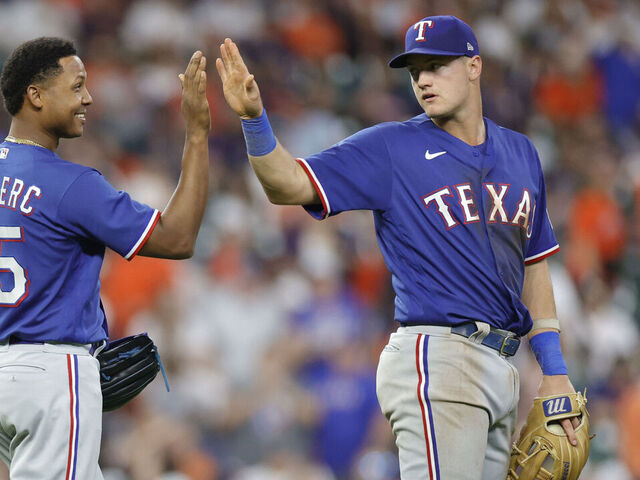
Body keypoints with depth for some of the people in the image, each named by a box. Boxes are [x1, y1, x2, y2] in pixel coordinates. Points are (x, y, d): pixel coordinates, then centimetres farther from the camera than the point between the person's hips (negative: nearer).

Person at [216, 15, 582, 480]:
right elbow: (289, 185, -11)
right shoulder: (390, 148, -1)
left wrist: (554, 371, 16)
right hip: (436, 358, -7)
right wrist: (254, 118, -29)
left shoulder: (519, 152, 16)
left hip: (501, 368, 7)